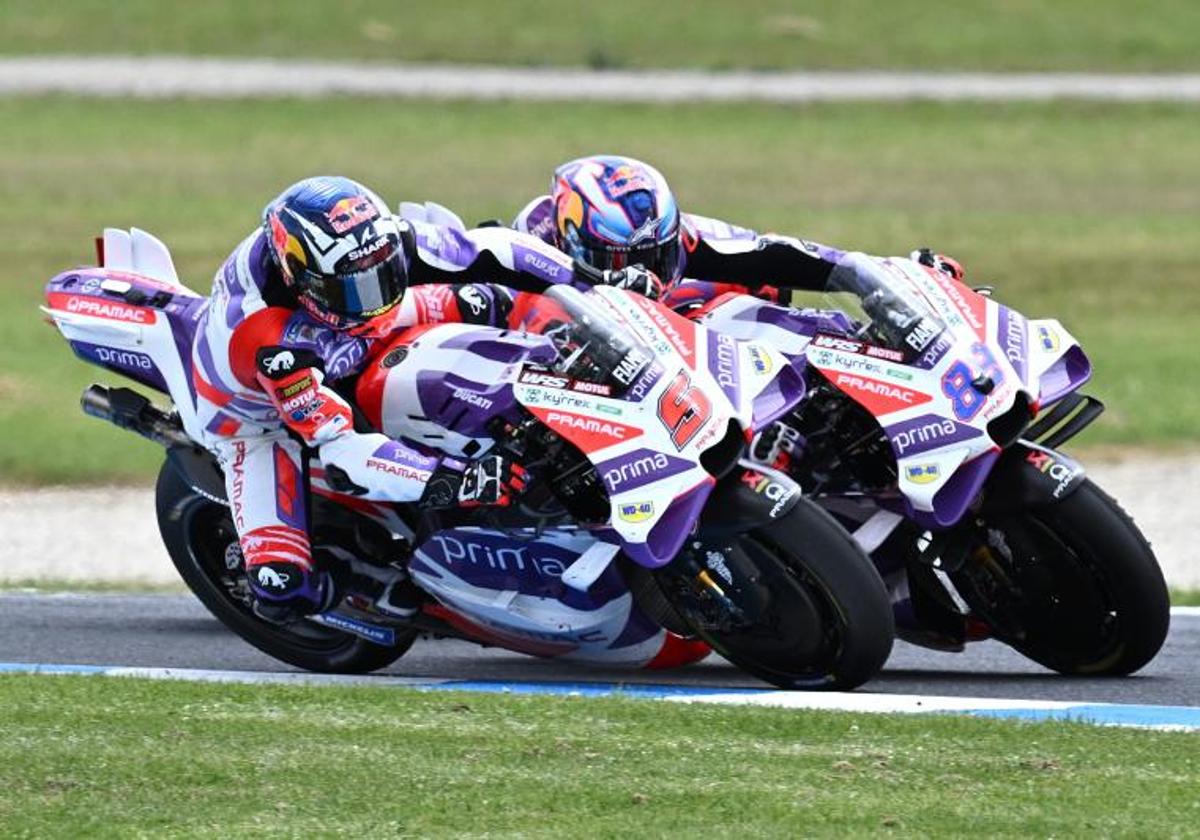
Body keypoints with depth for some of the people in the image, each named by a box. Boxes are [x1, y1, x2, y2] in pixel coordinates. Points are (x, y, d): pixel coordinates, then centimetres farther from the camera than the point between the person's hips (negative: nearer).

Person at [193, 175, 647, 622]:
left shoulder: (374, 245, -31)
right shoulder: (271, 344, -46)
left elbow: (485, 248, -22)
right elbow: (341, 453, -47)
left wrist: (596, 282, -27)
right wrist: (453, 481, -54)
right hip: (258, 415, -5)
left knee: (478, 300, -9)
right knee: (281, 589, -22)